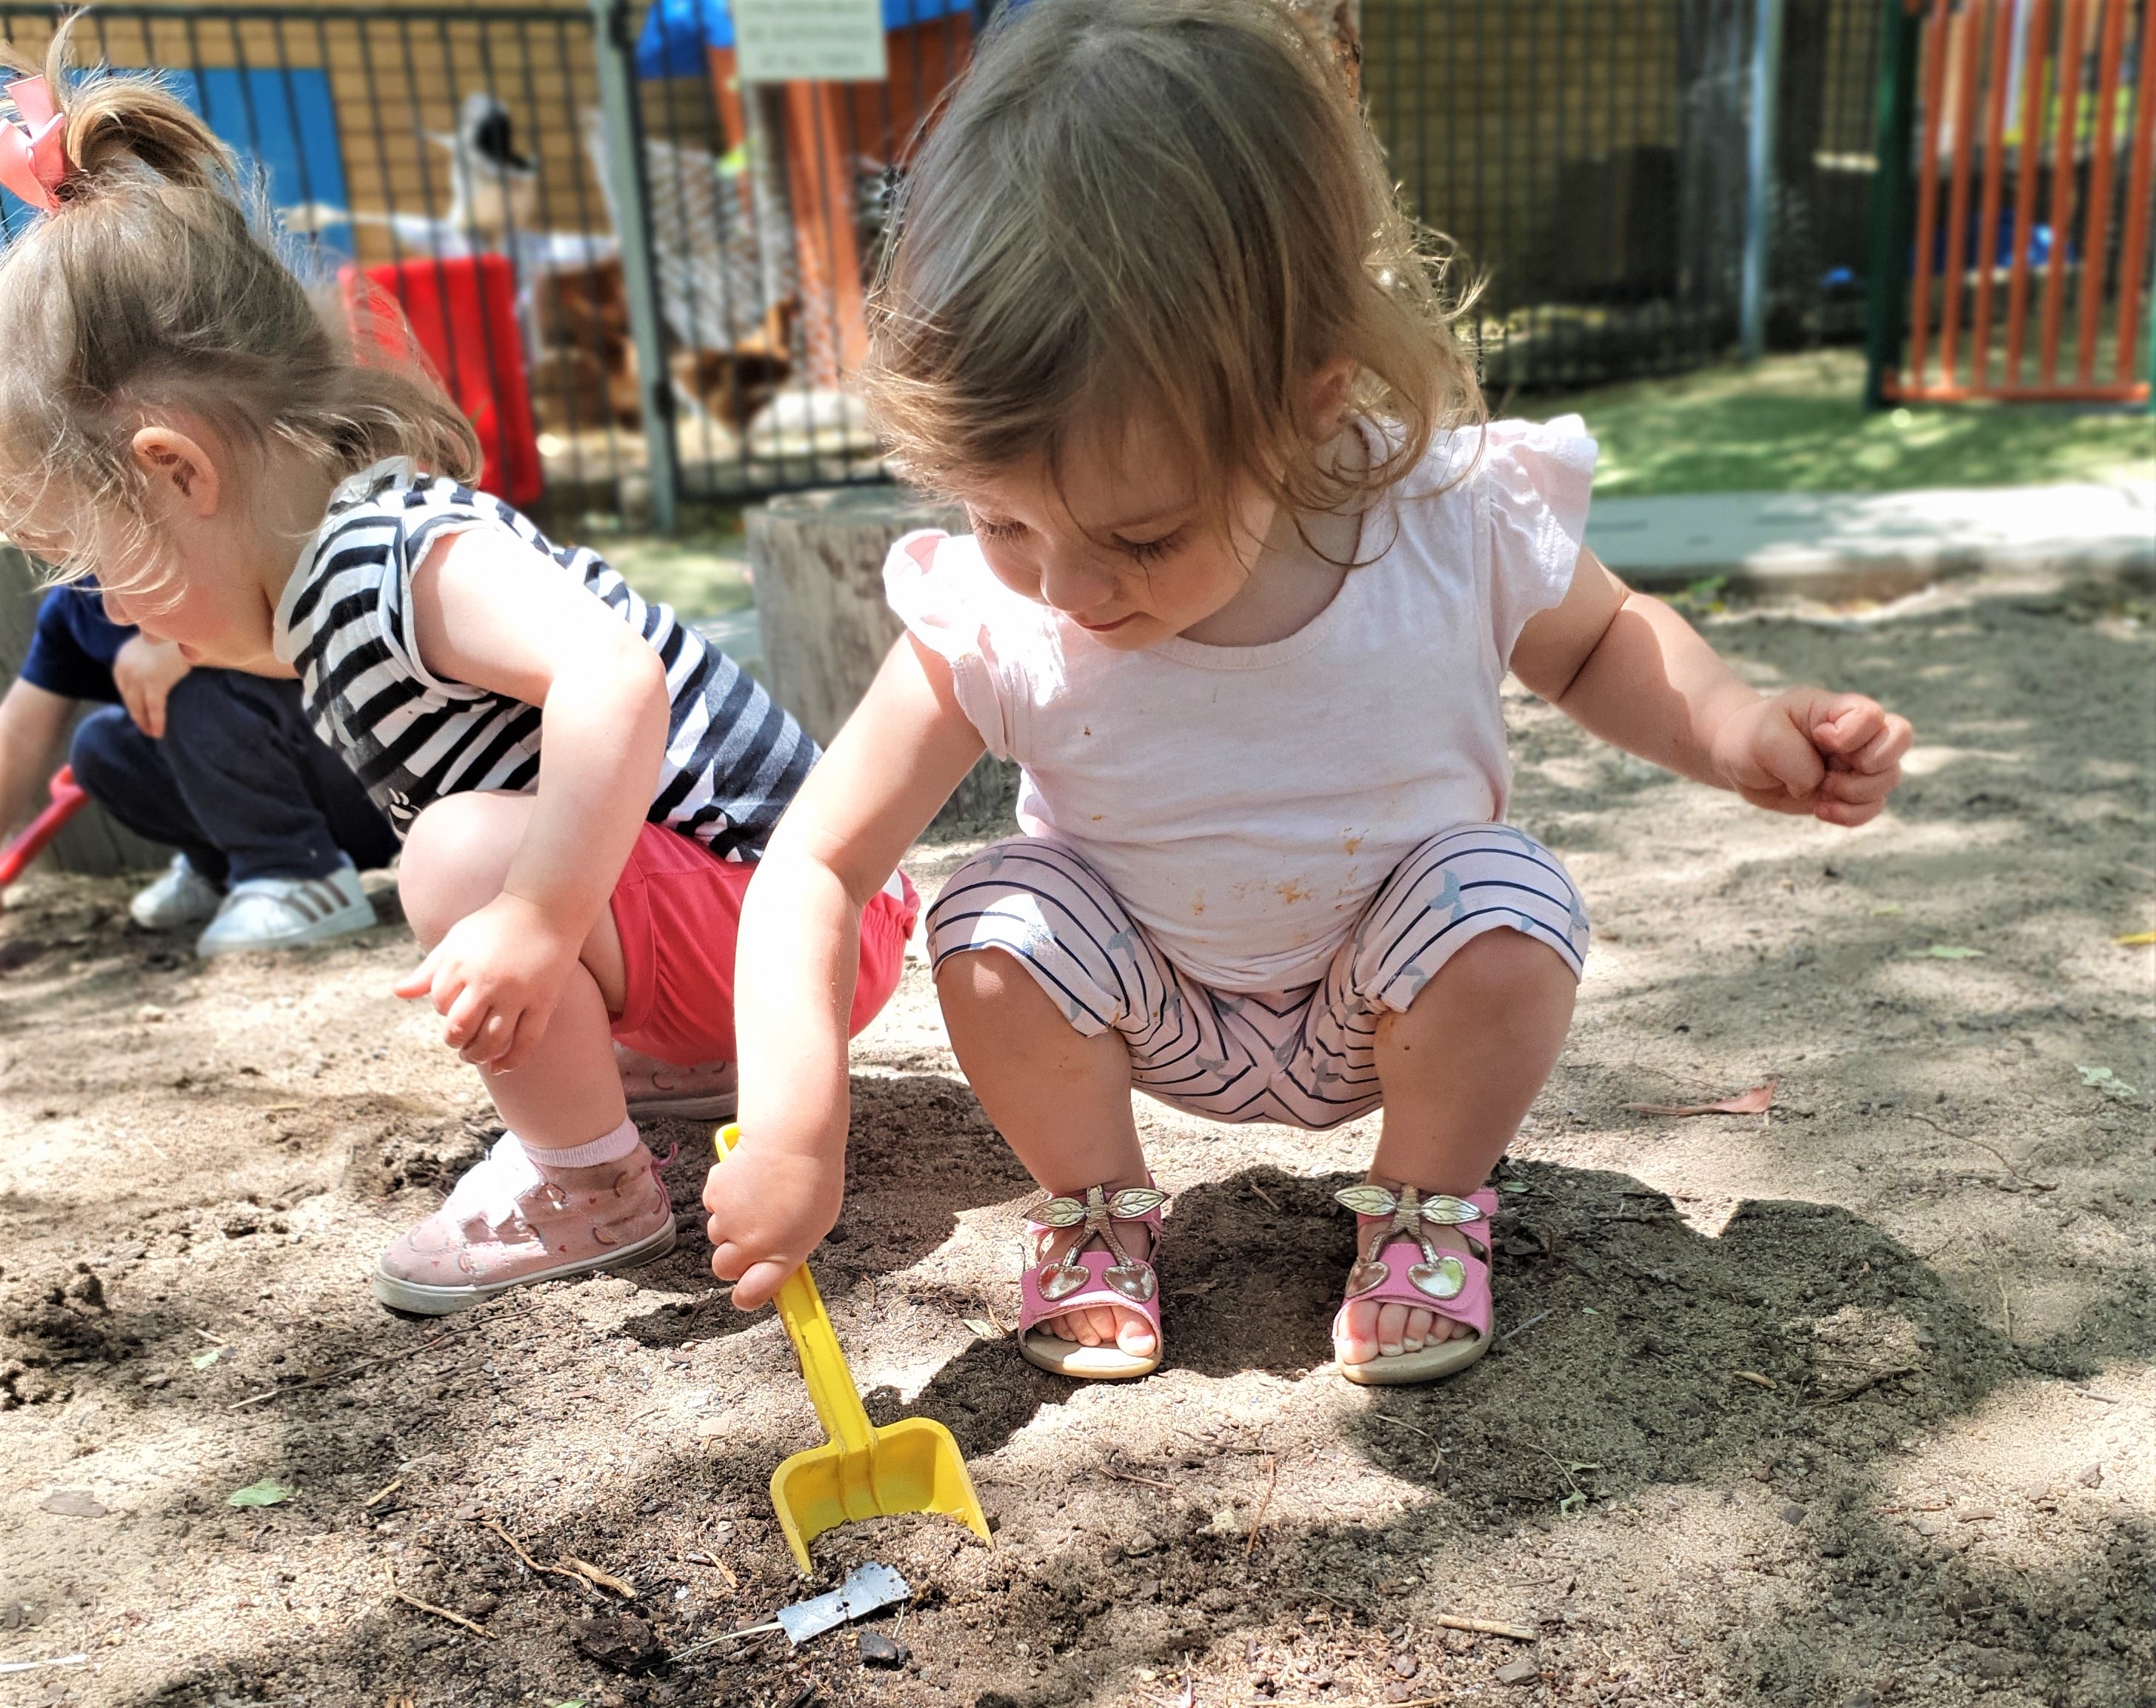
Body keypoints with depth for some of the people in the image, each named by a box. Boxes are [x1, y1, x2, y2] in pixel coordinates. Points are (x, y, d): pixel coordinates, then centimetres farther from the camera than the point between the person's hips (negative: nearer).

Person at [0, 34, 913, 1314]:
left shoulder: (390, 560, -23)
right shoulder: (353, 560, 9)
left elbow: (612, 675, -40)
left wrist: (536, 923, -37)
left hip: (786, 912, -11)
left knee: (465, 854, -29)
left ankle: (591, 1188, -9)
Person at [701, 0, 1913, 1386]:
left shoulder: (1457, 527, -26)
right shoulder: (987, 621, -27)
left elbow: (1601, 640, -1)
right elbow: (818, 864, -21)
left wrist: (1737, 732, -21)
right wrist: (794, 1128, -32)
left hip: (1381, 993, 0)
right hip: (1152, 1002, 1)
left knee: (1506, 917, -29)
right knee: (994, 933, -26)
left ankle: (1428, 1201, 2)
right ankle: (1096, 1203, 5)